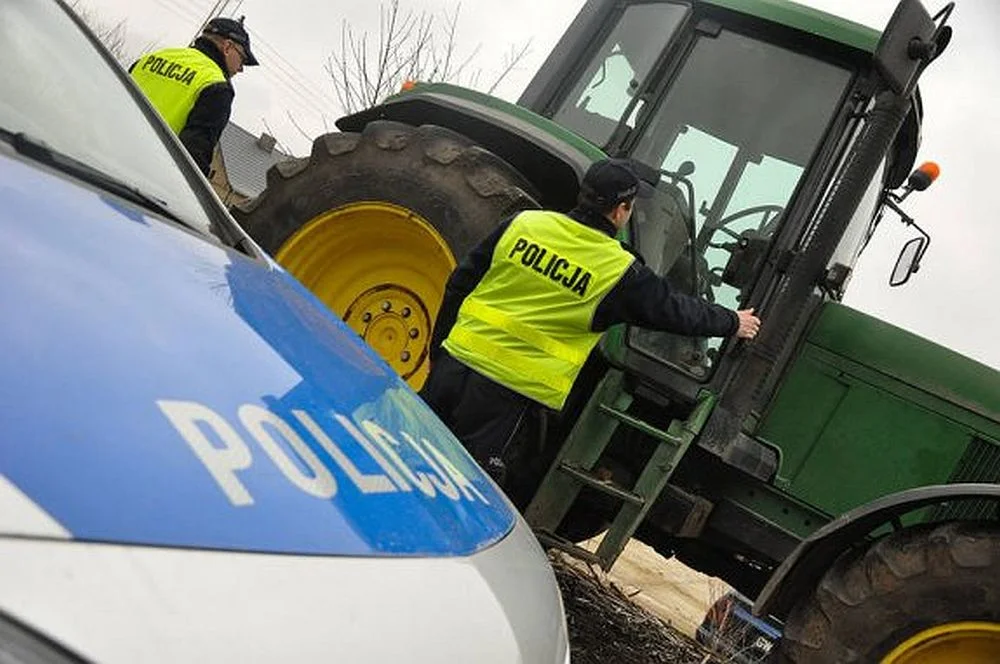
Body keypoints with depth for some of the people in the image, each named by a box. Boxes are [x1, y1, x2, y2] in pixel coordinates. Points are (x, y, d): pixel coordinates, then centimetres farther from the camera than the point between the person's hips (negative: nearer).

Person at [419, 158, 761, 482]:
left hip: (457, 357, 4)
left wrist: (438, 347, 19)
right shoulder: (621, 272, -6)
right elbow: (677, 310, 8)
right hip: (507, 388, -4)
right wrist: (733, 322, 27)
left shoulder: (524, 223, 3)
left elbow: (460, 283, 8)